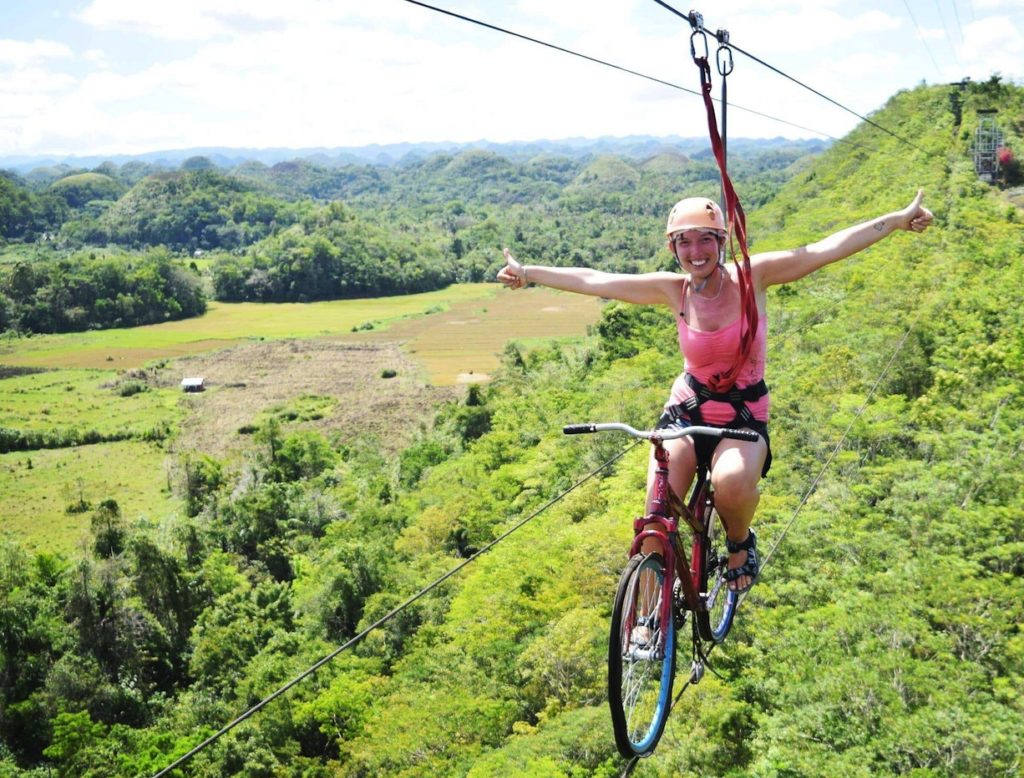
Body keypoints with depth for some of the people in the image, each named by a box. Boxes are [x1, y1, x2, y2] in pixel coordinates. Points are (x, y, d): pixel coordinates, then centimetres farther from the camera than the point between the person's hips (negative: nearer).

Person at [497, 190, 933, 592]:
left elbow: (828, 248, -16)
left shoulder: (750, 276, -11)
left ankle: (740, 542, 1)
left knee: (732, 482, -34)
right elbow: (592, 281, 0)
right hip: (686, 412, 2)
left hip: (745, 417, -2)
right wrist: (528, 273, 5)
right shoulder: (673, 290, -6)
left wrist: (898, 220, -21)